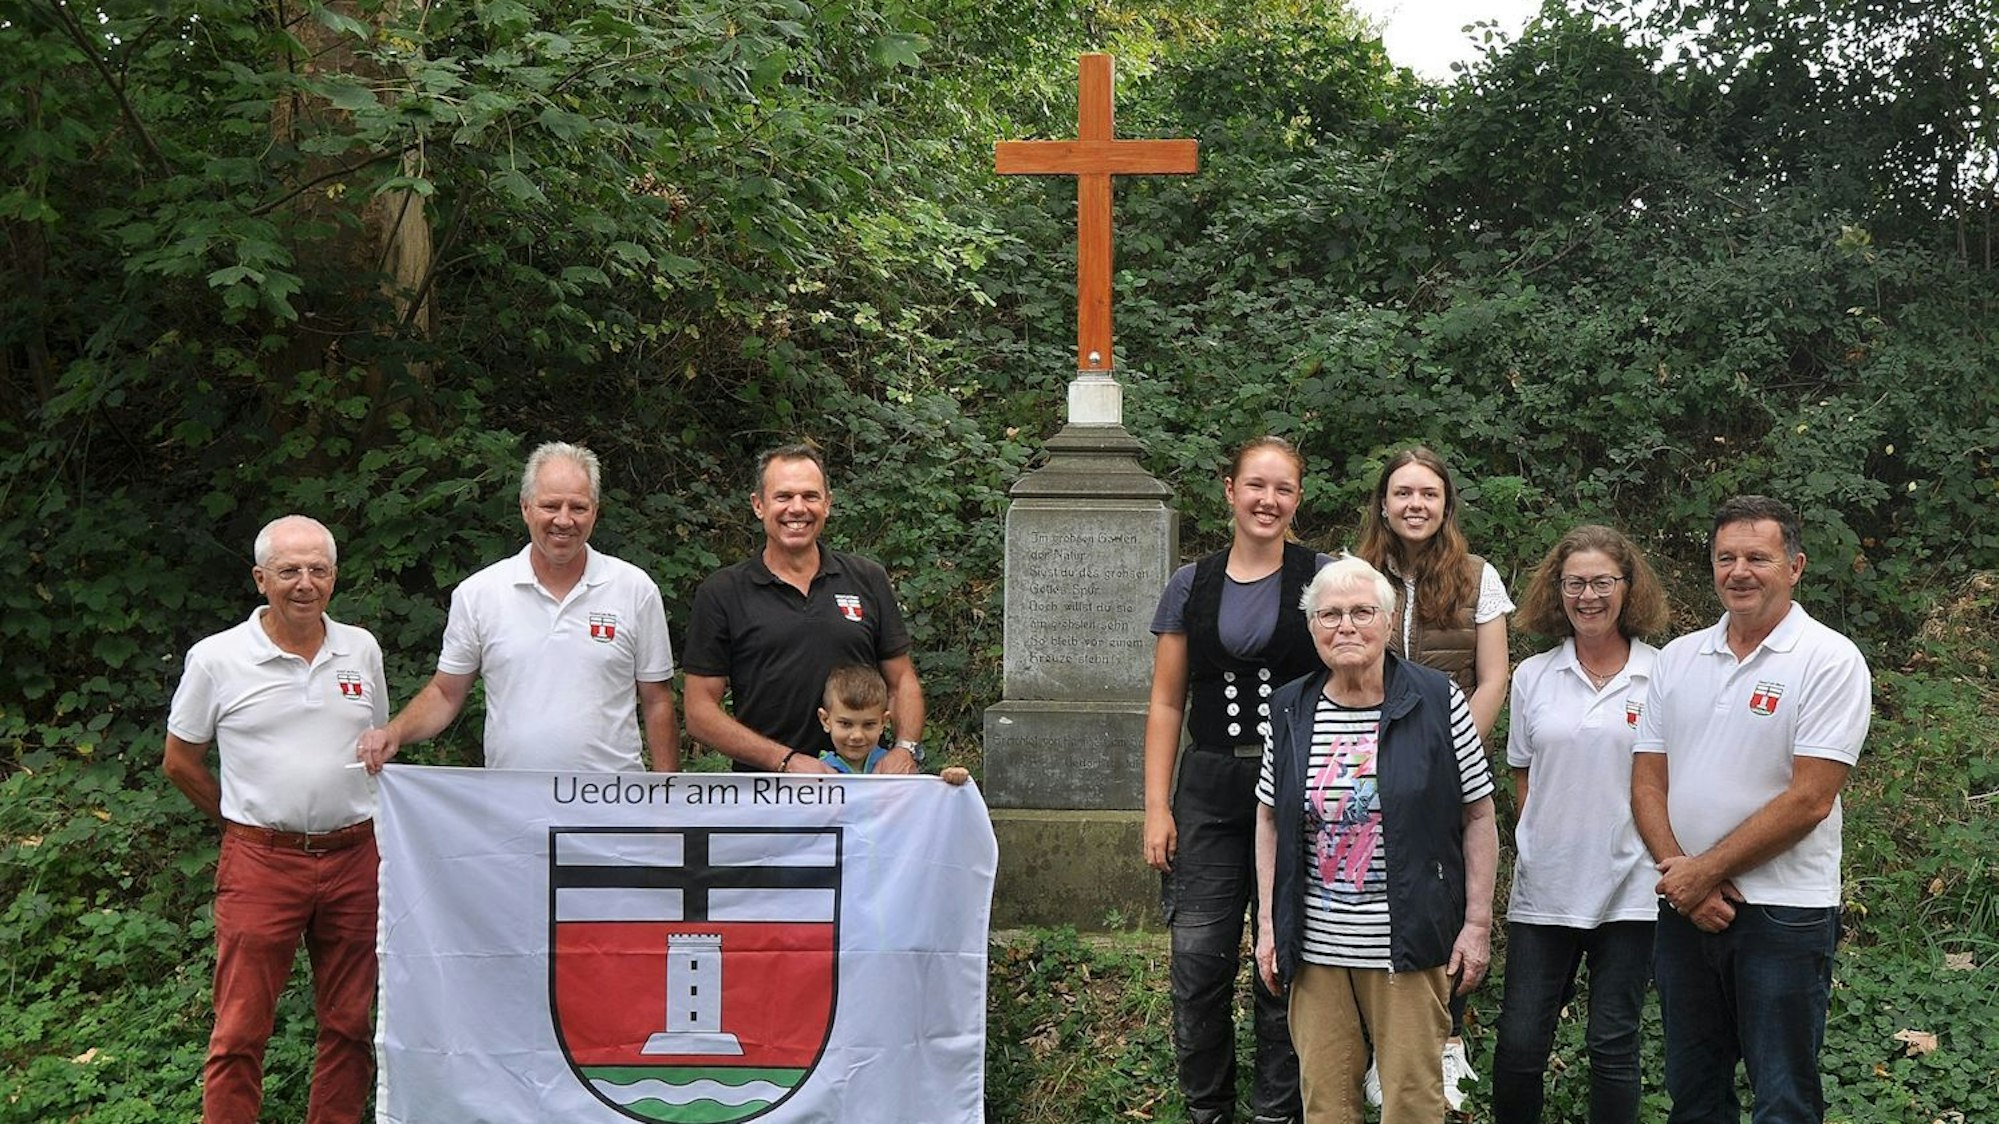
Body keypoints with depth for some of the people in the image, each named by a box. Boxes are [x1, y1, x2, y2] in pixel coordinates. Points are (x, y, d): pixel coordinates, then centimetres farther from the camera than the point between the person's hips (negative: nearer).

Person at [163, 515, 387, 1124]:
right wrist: (245, 820, 11)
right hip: (261, 864, -3)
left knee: (350, 1025, 8)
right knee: (240, 1031, -2)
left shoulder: (362, 650, 7)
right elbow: (180, 762, 7)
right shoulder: (217, 658, -3)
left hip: (353, 860, 3)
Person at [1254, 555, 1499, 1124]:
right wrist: (1268, 924, 8)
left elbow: (1478, 817, -1)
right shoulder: (1291, 710, 4)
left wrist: (1478, 923, -4)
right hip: (1316, 944, 3)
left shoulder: (1437, 701, -5)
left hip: (1410, 943, -3)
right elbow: (1269, 821, 12)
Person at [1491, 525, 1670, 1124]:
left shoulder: (1662, 676, -2)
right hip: (1544, 888, 2)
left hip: (1631, 889, -2)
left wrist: (1668, 859, -3)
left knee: (1614, 1044, 6)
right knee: (1518, 1042, 0)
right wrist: (1541, 846, 5)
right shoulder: (1533, 677, 6)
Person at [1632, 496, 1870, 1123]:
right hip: (1683, 907, 5)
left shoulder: (1830, 660, -9)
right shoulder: (1678, 658, 8)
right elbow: (1648, 782, 6)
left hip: (1784, 914, -5)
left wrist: (1705, 871, -14)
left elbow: (1808, 800, -15)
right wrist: (1683, 876, -9)